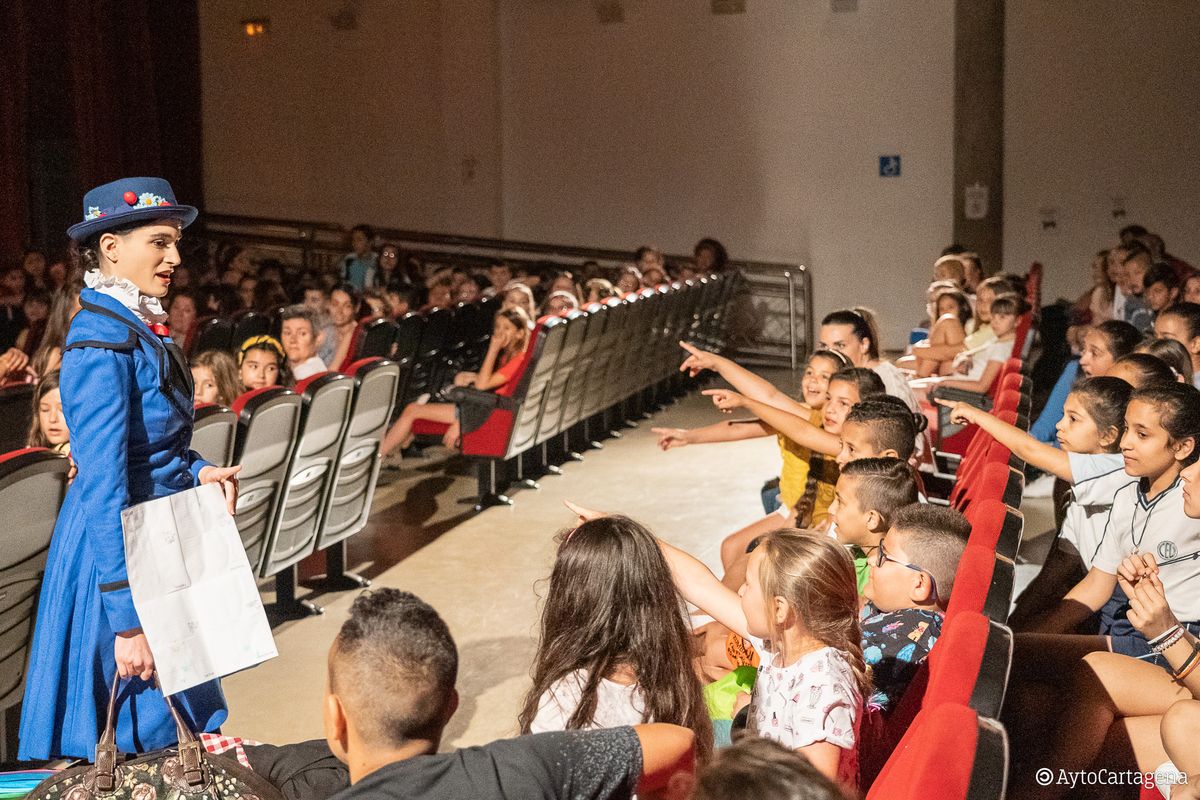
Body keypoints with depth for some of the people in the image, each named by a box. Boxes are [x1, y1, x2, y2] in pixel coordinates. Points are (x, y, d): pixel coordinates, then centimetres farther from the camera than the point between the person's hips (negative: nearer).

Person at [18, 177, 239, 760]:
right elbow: (103, 488, -24)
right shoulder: (100, 341, -21)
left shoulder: (141, 328, 7)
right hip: (121, 554, -9)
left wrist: (195, 472, -1)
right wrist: (128, 618, -25)